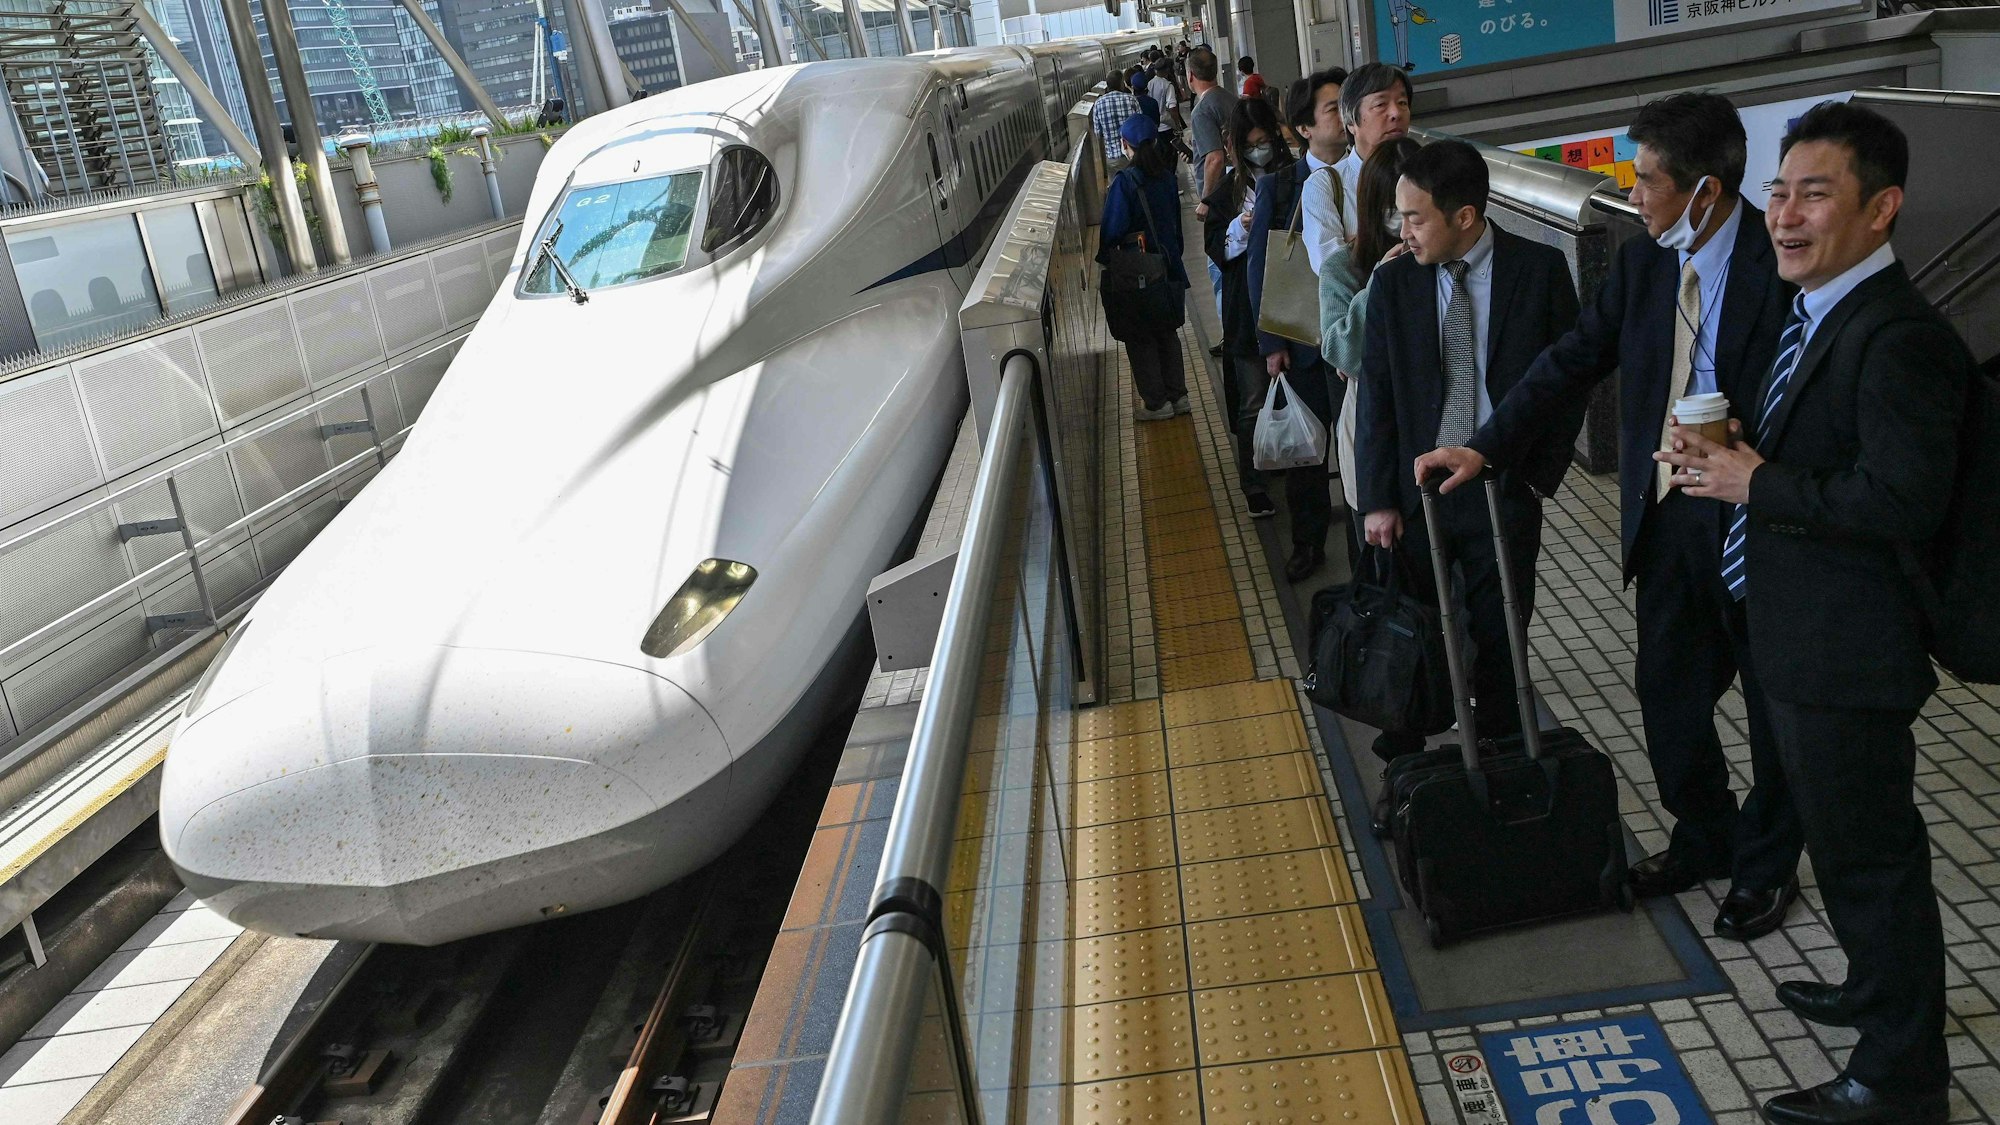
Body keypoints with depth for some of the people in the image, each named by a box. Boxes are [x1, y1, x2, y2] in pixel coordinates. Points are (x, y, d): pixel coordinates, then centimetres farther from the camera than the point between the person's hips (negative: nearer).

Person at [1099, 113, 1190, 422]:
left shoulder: (1125, 182, -19)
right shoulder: (1167, 177, 1)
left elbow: (1112, 230, -18)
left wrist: (1101, 256, 0)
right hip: (1169, 267, 6)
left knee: (1140, 339, 6)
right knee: (1167, 333, 18)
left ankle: (1155, 403, 11)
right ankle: (1177, 395, 24)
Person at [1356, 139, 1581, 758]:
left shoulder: (1540, 269, -5)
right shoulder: (1392, 281, -2)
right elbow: (1376, 397, 0)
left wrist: (1541, 476, -3)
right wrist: (1378, 499, -4)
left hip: (1505, 492, -1)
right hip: (1416, 491, 1)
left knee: (1500, 645, 8)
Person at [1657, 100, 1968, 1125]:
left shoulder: (1897, 337, -23)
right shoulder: (1821, 314, 9)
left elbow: (1903, 502, -30)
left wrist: (1754, 480, -21)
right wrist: (1723, 453, 0)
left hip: (1848, 652, -10)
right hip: (1804, 639, 10)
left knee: (1867, 851, 4)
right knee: (1845, 838, 26)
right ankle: (1878, 990, 47)